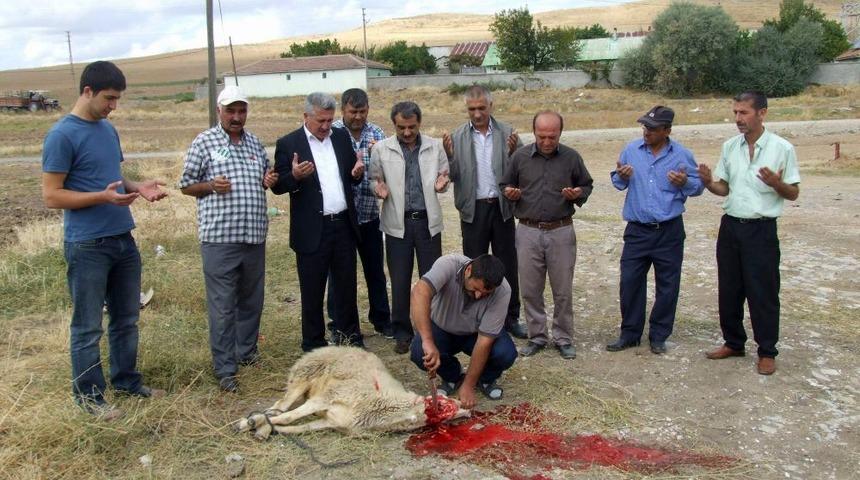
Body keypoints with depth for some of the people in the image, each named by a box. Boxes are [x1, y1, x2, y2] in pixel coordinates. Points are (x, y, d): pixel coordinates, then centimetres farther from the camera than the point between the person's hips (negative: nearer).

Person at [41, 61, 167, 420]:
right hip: (87, 246, -8)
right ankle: (89, 395, 18)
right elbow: (51, 196, -14)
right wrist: (103, 197, -25)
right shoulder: (62, 135, -13)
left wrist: (137, 187, 0)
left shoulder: (108, 129, 10)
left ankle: (127, 381, 32)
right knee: (88, 327, 5)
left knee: (126, 318, 17)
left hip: (123, 239, 8)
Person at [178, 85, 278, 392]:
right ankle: (224, 368, 7)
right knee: (222, 306, -2)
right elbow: (186, 185, 3)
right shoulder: (204, 143, -1)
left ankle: (247, 351, 32)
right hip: (219, 237, -5)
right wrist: (211, 186, -16)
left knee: (252, 299, 15)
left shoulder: (255, 143, 14)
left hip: (254, 235, 5)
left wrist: (269, 181, 3)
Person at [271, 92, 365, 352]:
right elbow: (277, 186, -5)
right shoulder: (288, 144, -4)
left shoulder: (341, 137, 9)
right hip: (312, 230, -4)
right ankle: (314, 344, 19)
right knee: (312, 290, 6)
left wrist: (357, 173, -7)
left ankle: (350, 334, 28)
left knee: (346, 284, 13)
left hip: (344, 224, 4)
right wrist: (295, 176, -25)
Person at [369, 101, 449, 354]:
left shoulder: (435, 146, 2)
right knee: (400, 280, 5)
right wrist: (379, 188, -17)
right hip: (398, 222, -1)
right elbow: (374, 179, 6)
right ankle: (402, 333, 19)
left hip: (428, 221, 1)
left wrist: (441, 184, -13)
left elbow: (443, 177, 10)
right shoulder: (381, 149, -1)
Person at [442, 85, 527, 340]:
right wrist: (449, 155, -23)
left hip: (501, 207, 1)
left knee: (508, 265, 9)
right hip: (473, 209, 0)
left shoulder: (507, 133, -1)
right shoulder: (458, 137, -2)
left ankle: (511, 318, 22)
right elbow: (453, 176, -5)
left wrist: (514, 153, -23)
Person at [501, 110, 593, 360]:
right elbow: (505, 185, 13)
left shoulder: (571, 157, 0)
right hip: (528, 232, 1)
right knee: (530, 290, 8)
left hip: (561, 231, -1)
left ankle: (564, 338, 21)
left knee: (563, 290, 6)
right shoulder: (520, 157, 2)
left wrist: (578, 194, -10)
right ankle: (536, 337, 23)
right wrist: (509, 193, -10)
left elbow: (587, 185, 12)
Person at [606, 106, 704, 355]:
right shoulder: (631, 150, 3)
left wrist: (685, 182, -18)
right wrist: (621, 177, -12)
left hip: (669, 231, -1)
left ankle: (659, 336, 22)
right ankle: (629, 333, 18)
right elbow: (617, 182, 11)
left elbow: (699, 185, 3)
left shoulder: (682, 155, -2)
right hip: (637, 230, 1)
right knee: (629, 282, 3)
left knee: (667, 286, 7)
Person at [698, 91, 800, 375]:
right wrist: (708, 182, -10)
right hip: (731, 226, 5)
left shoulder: (782, 148, -6)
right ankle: (733, 343, 29)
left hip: (761, 229, -5)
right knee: (729, 290, 12)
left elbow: (793, 194, -3)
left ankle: (767, 352, 16)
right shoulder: (730, 147, 7)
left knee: (763, 293, 2)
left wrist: (776, 183, -24)